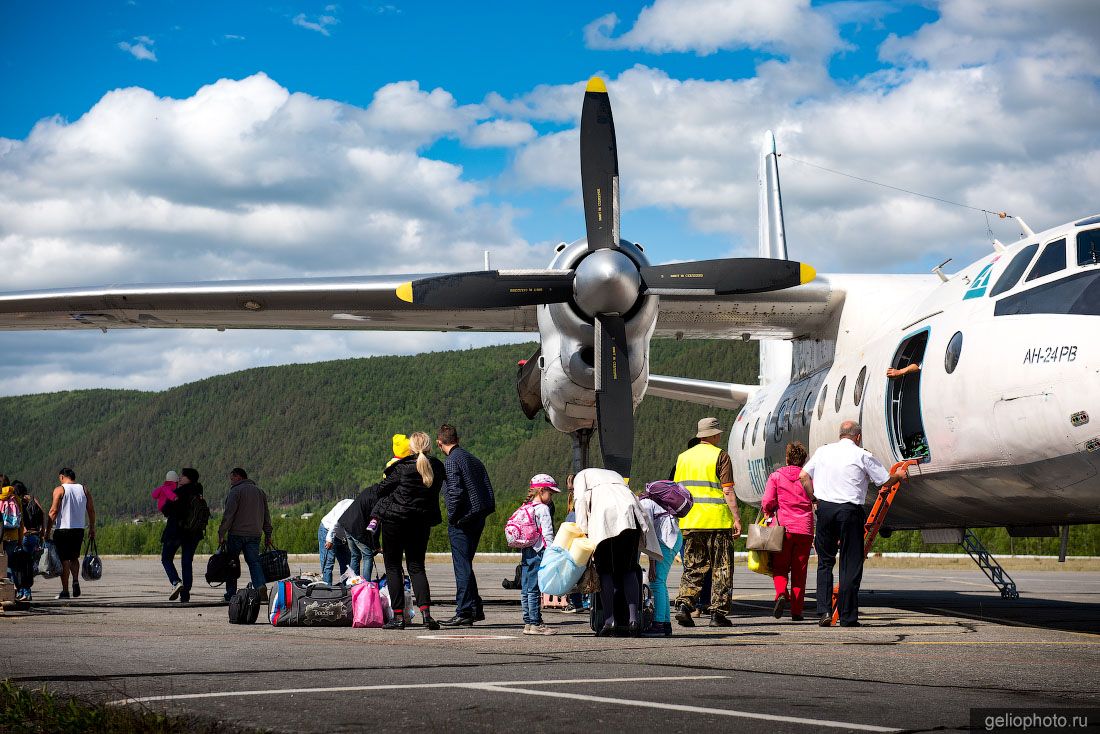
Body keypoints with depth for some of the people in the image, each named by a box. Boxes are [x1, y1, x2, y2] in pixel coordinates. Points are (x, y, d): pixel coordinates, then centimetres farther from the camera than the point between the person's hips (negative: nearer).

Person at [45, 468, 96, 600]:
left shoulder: (59, 490, -4)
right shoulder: (84, 490, 8)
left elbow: (53, 512, -10)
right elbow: (91, 511, 7)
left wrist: (47, 531, -8)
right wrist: (92, 528, 16)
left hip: (63, 529, -4)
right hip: (79, 529, 4)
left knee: (64, 560, 2)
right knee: (74, 557, 19)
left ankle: (65, 591, 2)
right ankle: (76, 581, -3)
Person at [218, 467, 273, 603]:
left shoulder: (235, 491, -6)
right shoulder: (259, 491, 16)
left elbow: (228, 514, -13)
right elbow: (266, 516, 18)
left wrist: (221, 533, -11)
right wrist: (268, 535, 20)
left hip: (237, 534, -5)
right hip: (254, 535, 5)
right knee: (254, 561, 3)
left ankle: (230, 594, 8)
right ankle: (261, 585, -21)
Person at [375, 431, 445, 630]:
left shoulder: (402, 467, -14)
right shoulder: (437, 467, -1)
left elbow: (381, 489, -6)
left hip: (395, 519, -4)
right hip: (422, 522, 4)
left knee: (393, 567, 6)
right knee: (417, 567, 11)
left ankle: (398, 616, 1)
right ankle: (426, 612, -8)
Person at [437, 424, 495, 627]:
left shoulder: (452, 461, -10)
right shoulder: (474, 459, 15)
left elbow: (455, 491, -20)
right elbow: (488, 490, 13)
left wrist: (452, 517, -10)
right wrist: (485, 512, 14)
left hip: (462, 520, -8)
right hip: (478, 518, 8)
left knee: (462, 567, -5)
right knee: (466, 565, 18)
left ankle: (464, 613, -5)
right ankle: (476, 608, 22)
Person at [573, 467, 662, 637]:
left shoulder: (582, 476, 28)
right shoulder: (615, 475, 41)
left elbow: (581, 499, 7)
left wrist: (583, 533, 2)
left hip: (605, 515, -4)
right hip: (630, 514, 4)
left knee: (605, 570, 2)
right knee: (629, 569, 8)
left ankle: (609, 620, -9)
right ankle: (634, 618, -6)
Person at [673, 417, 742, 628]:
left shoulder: (683, 457, 12)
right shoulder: (720, 456, -4)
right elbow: (727, 491, -10)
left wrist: (678, 518, 19)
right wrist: (736, 518, -8)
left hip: (690, 521, 5)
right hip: (717, 521, -4)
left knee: (693, 567, 10)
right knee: (721, 569, 4)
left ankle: (684, 604, -8)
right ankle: (718, 613, 3)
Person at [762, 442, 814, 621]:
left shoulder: (776, 476, 1)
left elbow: (767, 502, -5)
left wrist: (769, 512, 15)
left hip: (782, 527, -1)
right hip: (804, 529, 1)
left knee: (779, 567, 9)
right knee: (799, 571, 8)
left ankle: (781, 593, -19)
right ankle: (797, 611, 7)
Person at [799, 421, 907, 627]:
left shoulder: (823, 451, 10)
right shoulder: (862, 455, 0)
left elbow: (804, 476, 9)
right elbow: (885, 480, 6)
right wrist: (899, 476, 27)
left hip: (825, 508, 3)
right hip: (850, 510, -3)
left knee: (825, 561, 14)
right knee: (850, 565, 3)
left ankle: (824, 610, 1)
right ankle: (847, 617, 4)